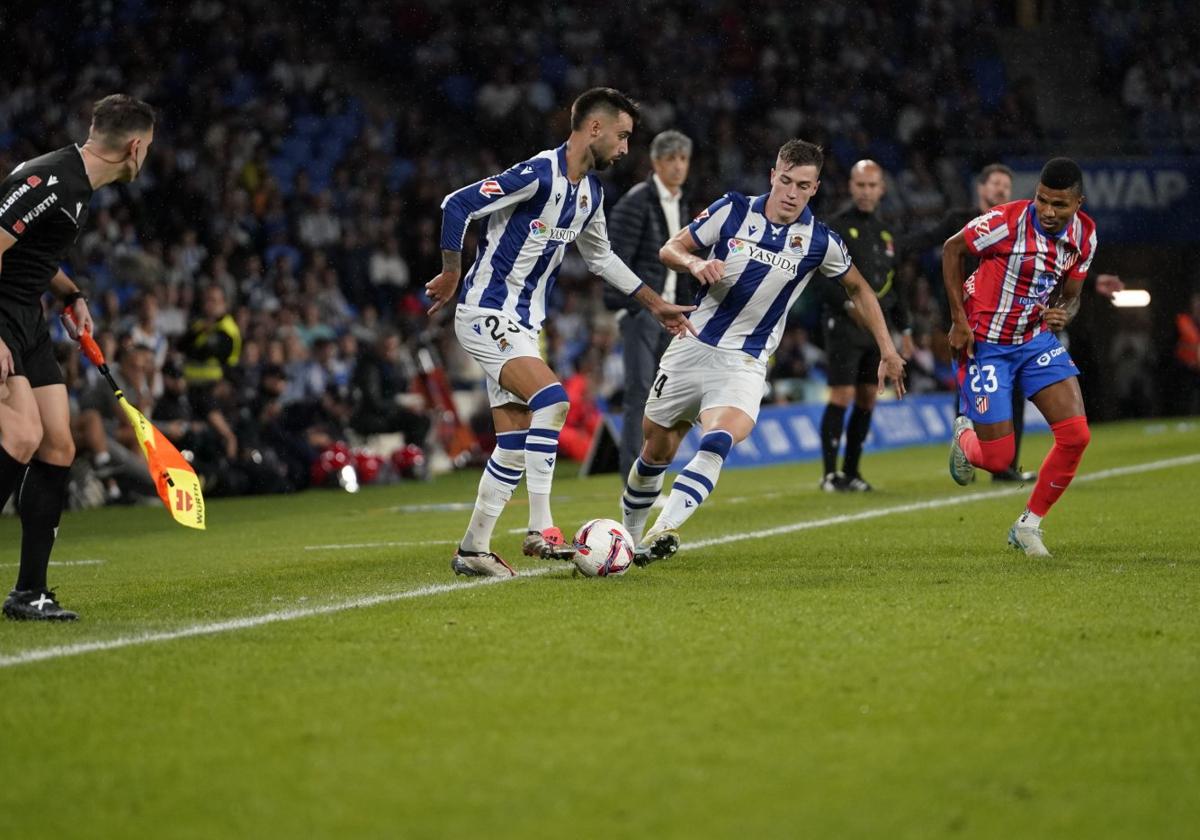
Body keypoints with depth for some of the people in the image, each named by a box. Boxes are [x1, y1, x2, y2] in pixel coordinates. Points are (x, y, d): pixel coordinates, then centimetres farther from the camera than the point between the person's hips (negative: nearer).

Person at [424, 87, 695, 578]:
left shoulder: (590, 192, 10)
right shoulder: (539, 175, -18)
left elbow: (600, 257, 26)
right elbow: (457, 205, -21)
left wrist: (655, 304, 25)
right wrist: (452, 275, -14)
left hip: (521, 325, 9)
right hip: (486, 313, -9)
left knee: (514, 447, 6)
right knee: (552, 401, -25)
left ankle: (473, 550, 13)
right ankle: (540, 529, -23)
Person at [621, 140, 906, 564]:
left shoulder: (820, 242, -5)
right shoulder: (733, 210, -5)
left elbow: (858, 288, 12)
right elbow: (670, 248, 0)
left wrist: (888, 351, 10)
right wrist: (695, 263, -23)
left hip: (745, 362, -1)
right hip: (693, 345, 1)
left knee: (717, 442, -30)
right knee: (657, 451, 9)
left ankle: (663, 531, -38)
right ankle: (628, 534, 32)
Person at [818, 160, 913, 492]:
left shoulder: (885, 232, 18)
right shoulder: (836, 227, -3)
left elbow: (895, 285, 22)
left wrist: (904, 330, 18)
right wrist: (850, 304, -24)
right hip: (844, 324, -6)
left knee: (867, 400, 6)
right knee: (842, 396, -11)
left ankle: (851, 471, 14)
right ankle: (830, 474, -6)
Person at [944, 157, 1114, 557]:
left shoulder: (1084, 235, -5)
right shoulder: (1008, 220, -22)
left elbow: (1071, 295, 8)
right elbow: (952, 249, -9)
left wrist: (1062, 314, -17)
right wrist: (960, 320, -12)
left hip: (1036, 339, 5)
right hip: (984, 343, -5)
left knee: (1076, 434, -11)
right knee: (997, 460, -6)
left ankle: (1028, 526, 8)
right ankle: (964, 434, 34)